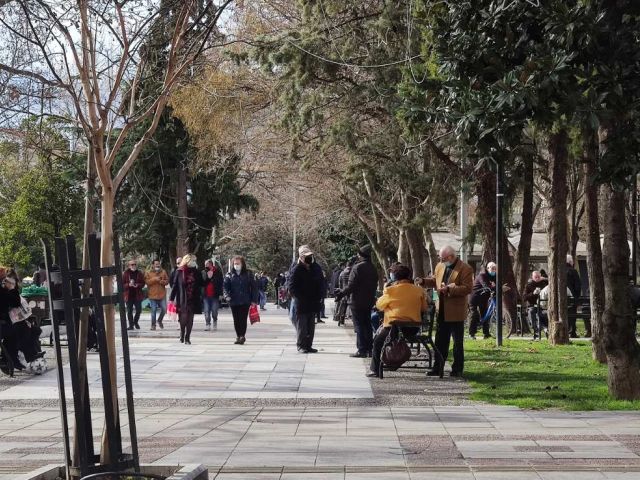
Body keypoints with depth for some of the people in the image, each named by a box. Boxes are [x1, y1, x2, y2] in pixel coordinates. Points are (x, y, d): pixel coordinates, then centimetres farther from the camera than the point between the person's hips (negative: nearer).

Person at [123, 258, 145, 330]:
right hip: (129, 295, -1)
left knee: (139, 310, 3)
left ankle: (135, 322, 27)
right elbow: (122, 284, 0)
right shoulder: (126, 273, 0)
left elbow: (143, 283, 4)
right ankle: (131, 325, 9)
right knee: (129, 311, 1)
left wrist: (138, 285, -15)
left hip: (137, 295, 1)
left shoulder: (140, 273, 4)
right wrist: (128, 284, -18)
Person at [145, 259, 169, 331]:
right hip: (152, 295, -2)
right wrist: (155, 279, -16)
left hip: (162, 295, 2)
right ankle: (153, 325, 8)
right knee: (153, 310, -1)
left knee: (164, 309, -1)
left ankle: (160, 320, 24)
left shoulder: (163, 272, 10)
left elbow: (167, 281, 6)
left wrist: (161, 281, -13)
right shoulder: (148, 273, 3)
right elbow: (147, 282, -7)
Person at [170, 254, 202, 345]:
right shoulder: (180, 272, -2)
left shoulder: (196, 272, 6)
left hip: (193, 300, 3)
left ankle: (187, 338, 10)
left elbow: (201, 284, 11)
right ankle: (182, 336, 17)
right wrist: (172, 298, -3)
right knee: (183, 318, -3)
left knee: (190, 319, 3)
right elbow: (175, 285, -1)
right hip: (182, 300, -3)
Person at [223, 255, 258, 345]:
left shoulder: (248, 274, 2)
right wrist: (227, 295, -15)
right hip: (234, 301, 3)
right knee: (236, 320, 7)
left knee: (243, 319, -7)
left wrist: (254, 300, -5)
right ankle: (238, 336, 16)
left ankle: (242, 336, -4)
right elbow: (225, 286, 3)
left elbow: (254, 287, 1)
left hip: (245, 301, -3)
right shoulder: (230, 275, 7)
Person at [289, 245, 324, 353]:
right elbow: (292, 287, -12)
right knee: (301, 325, -2)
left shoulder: (316, 268, 8)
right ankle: (301, 345, 5)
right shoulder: (297, 269, -10)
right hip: (301, 304, -6)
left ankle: (308, 345, 17)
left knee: (311, 325, 10)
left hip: (313, 303, 6)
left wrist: (318, 296, 4)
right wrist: (301, 298, -17)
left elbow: (321, 282, 16)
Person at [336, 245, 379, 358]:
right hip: (369, 302, 7)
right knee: (367, 325, 13)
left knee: (359, 326, -3)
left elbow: (351, 286, -18)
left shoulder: (357, 267, -15)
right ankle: (369, 349, 14)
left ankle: (362, 350, -5)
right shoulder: (373, 269, 8)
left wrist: (341, 294, -9)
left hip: (357, 302, -7)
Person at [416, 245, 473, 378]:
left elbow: (467, 288, -20)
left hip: (455, 312, -7)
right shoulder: (440, 266, 8)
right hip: (442, 311, 7)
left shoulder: (465, 269, -13)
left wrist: (449, 289, -27)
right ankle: (437, 368, 19)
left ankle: (457, 369, 12)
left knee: (458, 342, 4)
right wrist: (423, 281, 3)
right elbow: (434, 280, 22)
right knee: (440, 341, 12)